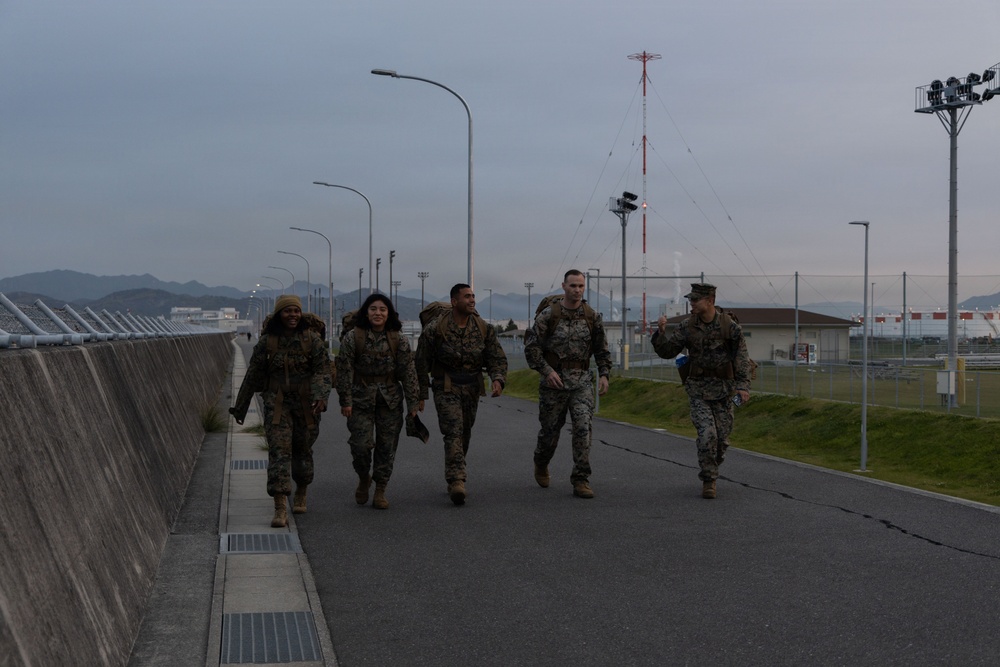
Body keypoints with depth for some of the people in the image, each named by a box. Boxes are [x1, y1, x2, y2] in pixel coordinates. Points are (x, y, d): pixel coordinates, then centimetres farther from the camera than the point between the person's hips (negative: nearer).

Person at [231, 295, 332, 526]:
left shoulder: (311, 338, -5)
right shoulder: (266, 342, -2)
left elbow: (323, 370, -10)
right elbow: (252, 376, 6)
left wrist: (321, 398, -28)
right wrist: (240, 407, 12)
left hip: (306, 403, 0)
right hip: (277, 403, 0)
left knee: (302, 449, 15)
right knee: (279, 450, -13)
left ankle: (300, 494, 42)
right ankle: (280, 509, -19)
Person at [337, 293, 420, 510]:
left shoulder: (398, 340, 0)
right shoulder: (352, 338, -5)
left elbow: (408, 372, 0)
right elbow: (344, 370, -4)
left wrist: (413, 402, -3)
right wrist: (345, 401, -9)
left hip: (390, 400, 2)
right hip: (361, 399, -2)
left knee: (387, 446, 3)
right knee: (361, 444, -7)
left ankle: (380, 491, 14)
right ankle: (363, 479, 22)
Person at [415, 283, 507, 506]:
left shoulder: (484, 329, -1)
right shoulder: (435, 329, -11)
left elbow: (497, 358, 0)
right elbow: (422, 362, -4)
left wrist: (498, 379, -21)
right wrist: (420, 395, -1)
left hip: (472, 389, 4)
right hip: (446, 388, -4)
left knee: (465, 435, 13)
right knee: (453, 432, -18)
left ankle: (453, 478, 30)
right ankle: (457, 482, -26)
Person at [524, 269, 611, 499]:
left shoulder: (592, 316, 4)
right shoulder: (548, 315, -5)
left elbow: (601, 348, 13)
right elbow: (531, 346, -6)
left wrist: (604, 374, 1)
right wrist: (546, 370, -17)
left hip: (582, 380, 1)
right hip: (554, 381, -1)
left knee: (583, 427, -14)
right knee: (550, 429, 10)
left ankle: (581, 481, -10)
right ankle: (541, 464, 41)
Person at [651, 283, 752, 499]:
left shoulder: (730, 326, -8)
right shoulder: (687, 326, -4)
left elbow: (742, 357, -8)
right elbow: (666, 351, 0)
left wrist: (743, 385, -19)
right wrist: (661, 332, -19)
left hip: (723, 390, 0)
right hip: (698, 390, 0)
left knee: (722, 438, 5)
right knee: (707, 434, -16)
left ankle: (710, 470, 32)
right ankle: (708, 481, -3)